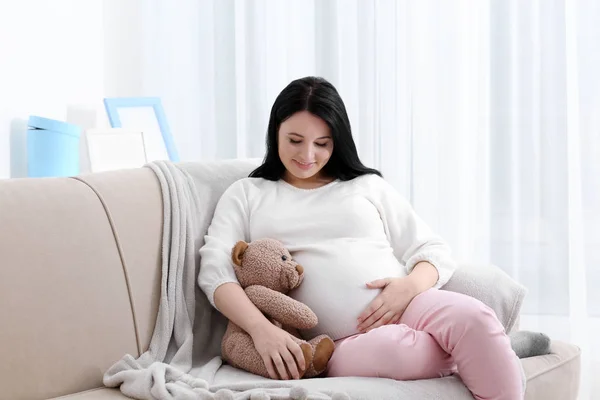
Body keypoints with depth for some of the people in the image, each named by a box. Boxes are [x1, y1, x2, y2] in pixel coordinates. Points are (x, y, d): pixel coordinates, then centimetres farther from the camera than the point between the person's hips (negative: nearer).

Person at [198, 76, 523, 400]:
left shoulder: (368, 186, 20)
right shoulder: (246, 194, 17)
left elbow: (435, 252, 15)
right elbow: (215, 270, 2)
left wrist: (410, 286, -10)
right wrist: (262, 330, -18)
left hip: (405, 308, 2)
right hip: (341, 345, -2)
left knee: (473, 318, -32)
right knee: (394, 349, -37)